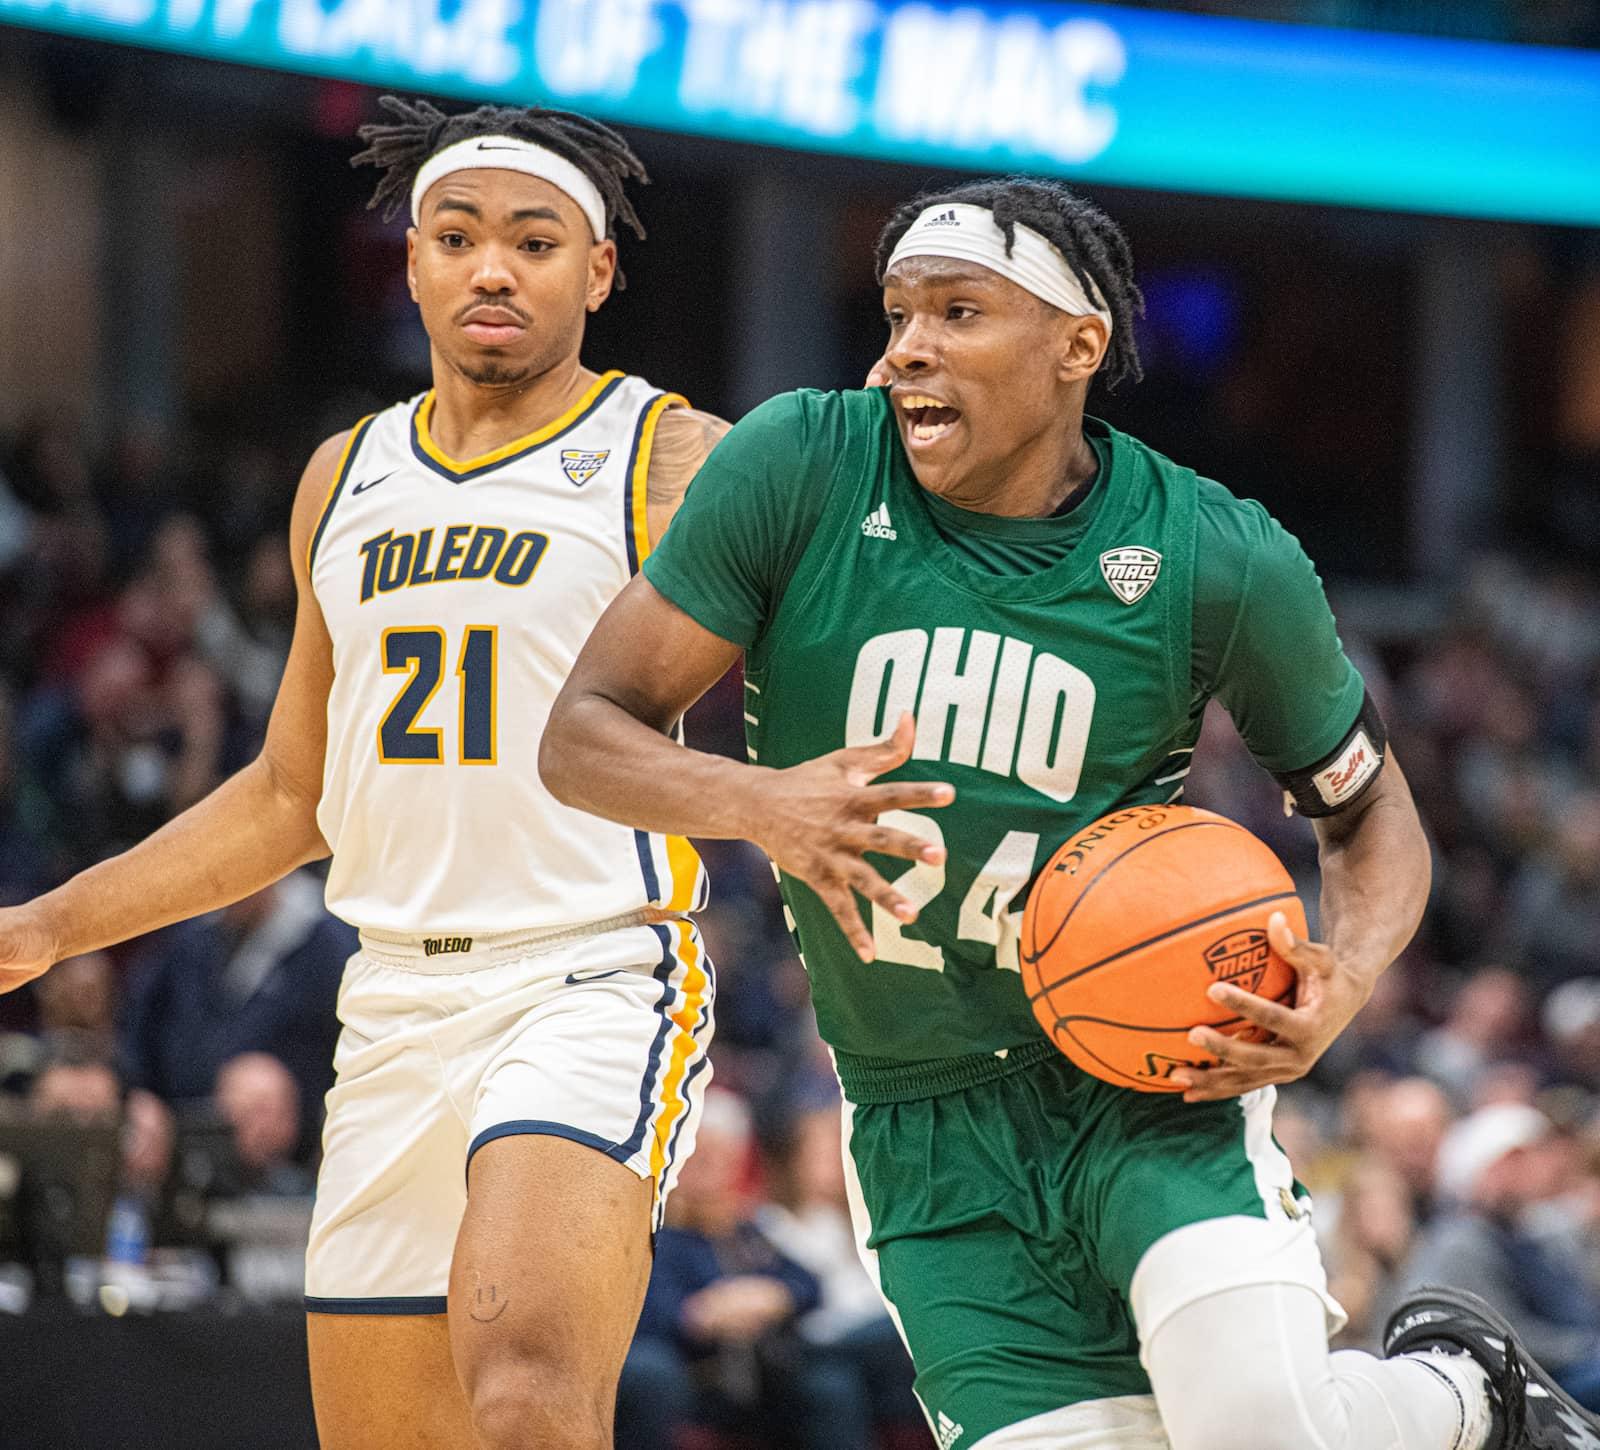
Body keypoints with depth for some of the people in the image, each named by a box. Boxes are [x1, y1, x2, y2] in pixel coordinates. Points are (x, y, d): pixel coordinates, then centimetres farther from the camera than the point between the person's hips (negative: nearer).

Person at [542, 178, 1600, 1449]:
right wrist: (758, 804, -26)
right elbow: (586, 736, -5)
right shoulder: (799, 470, -6)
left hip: (1148, 1071, -2)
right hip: (927, 1132, 2)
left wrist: (1338, 993, -13)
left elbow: (1368, 811, 8)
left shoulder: (1220, 561, -7)